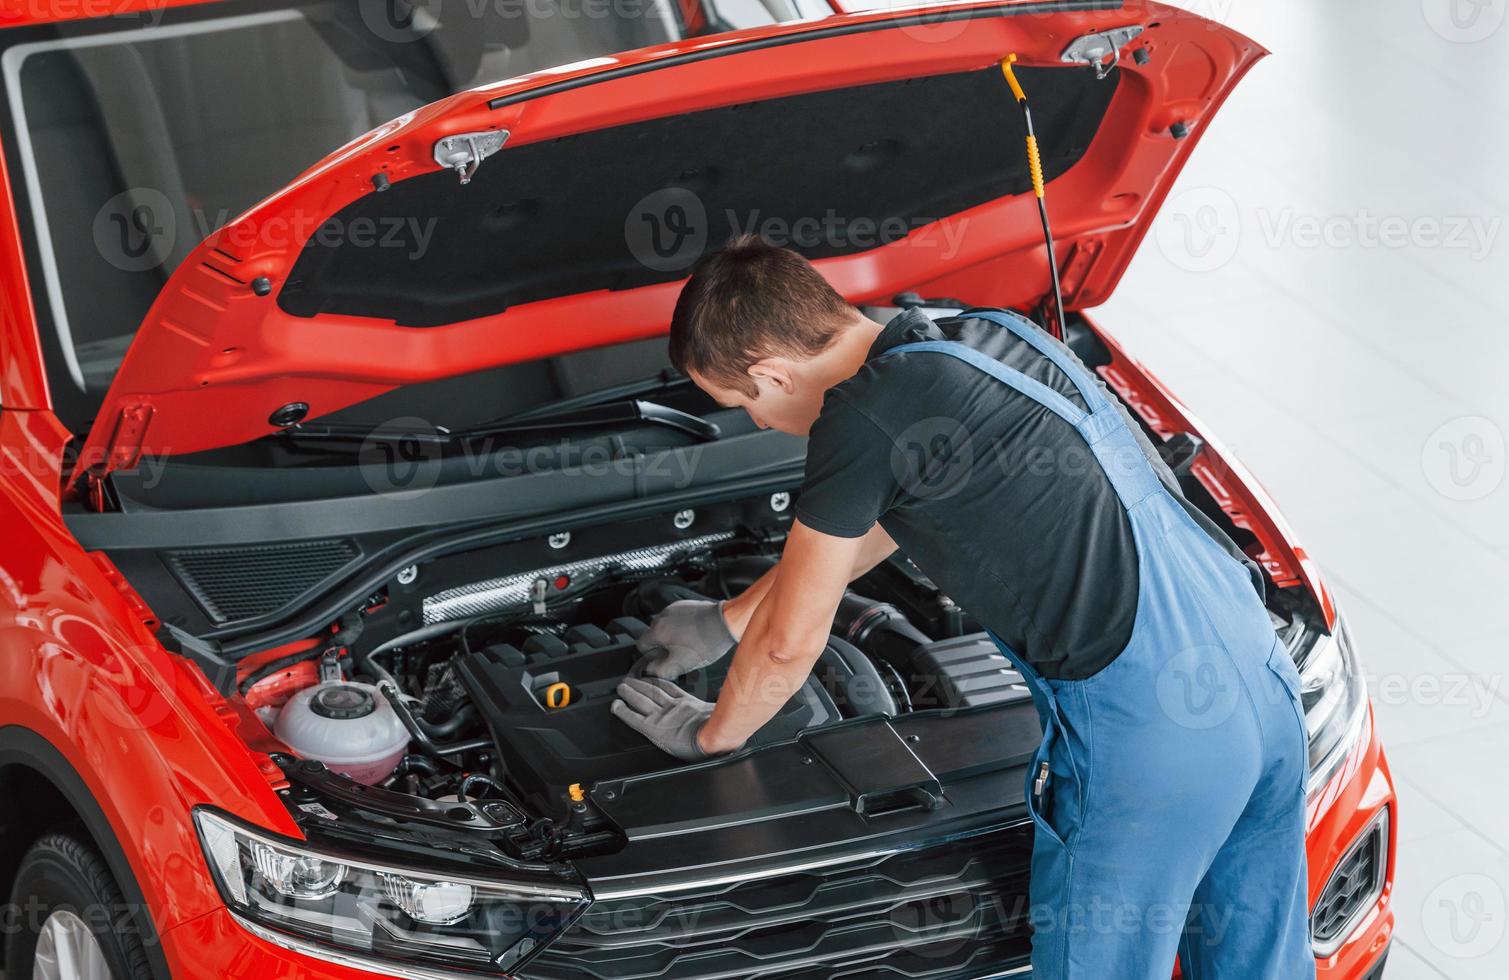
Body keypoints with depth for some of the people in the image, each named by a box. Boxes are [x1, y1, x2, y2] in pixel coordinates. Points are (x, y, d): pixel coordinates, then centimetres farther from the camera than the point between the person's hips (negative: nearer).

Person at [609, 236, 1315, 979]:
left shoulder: (862, 418, -11)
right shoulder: (981, 335, 16)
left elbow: (791, 642, 1)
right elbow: (873, 524, 32)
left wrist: (710, 735, 21)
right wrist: (726, 621, 42)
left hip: (1145, 724, -9)